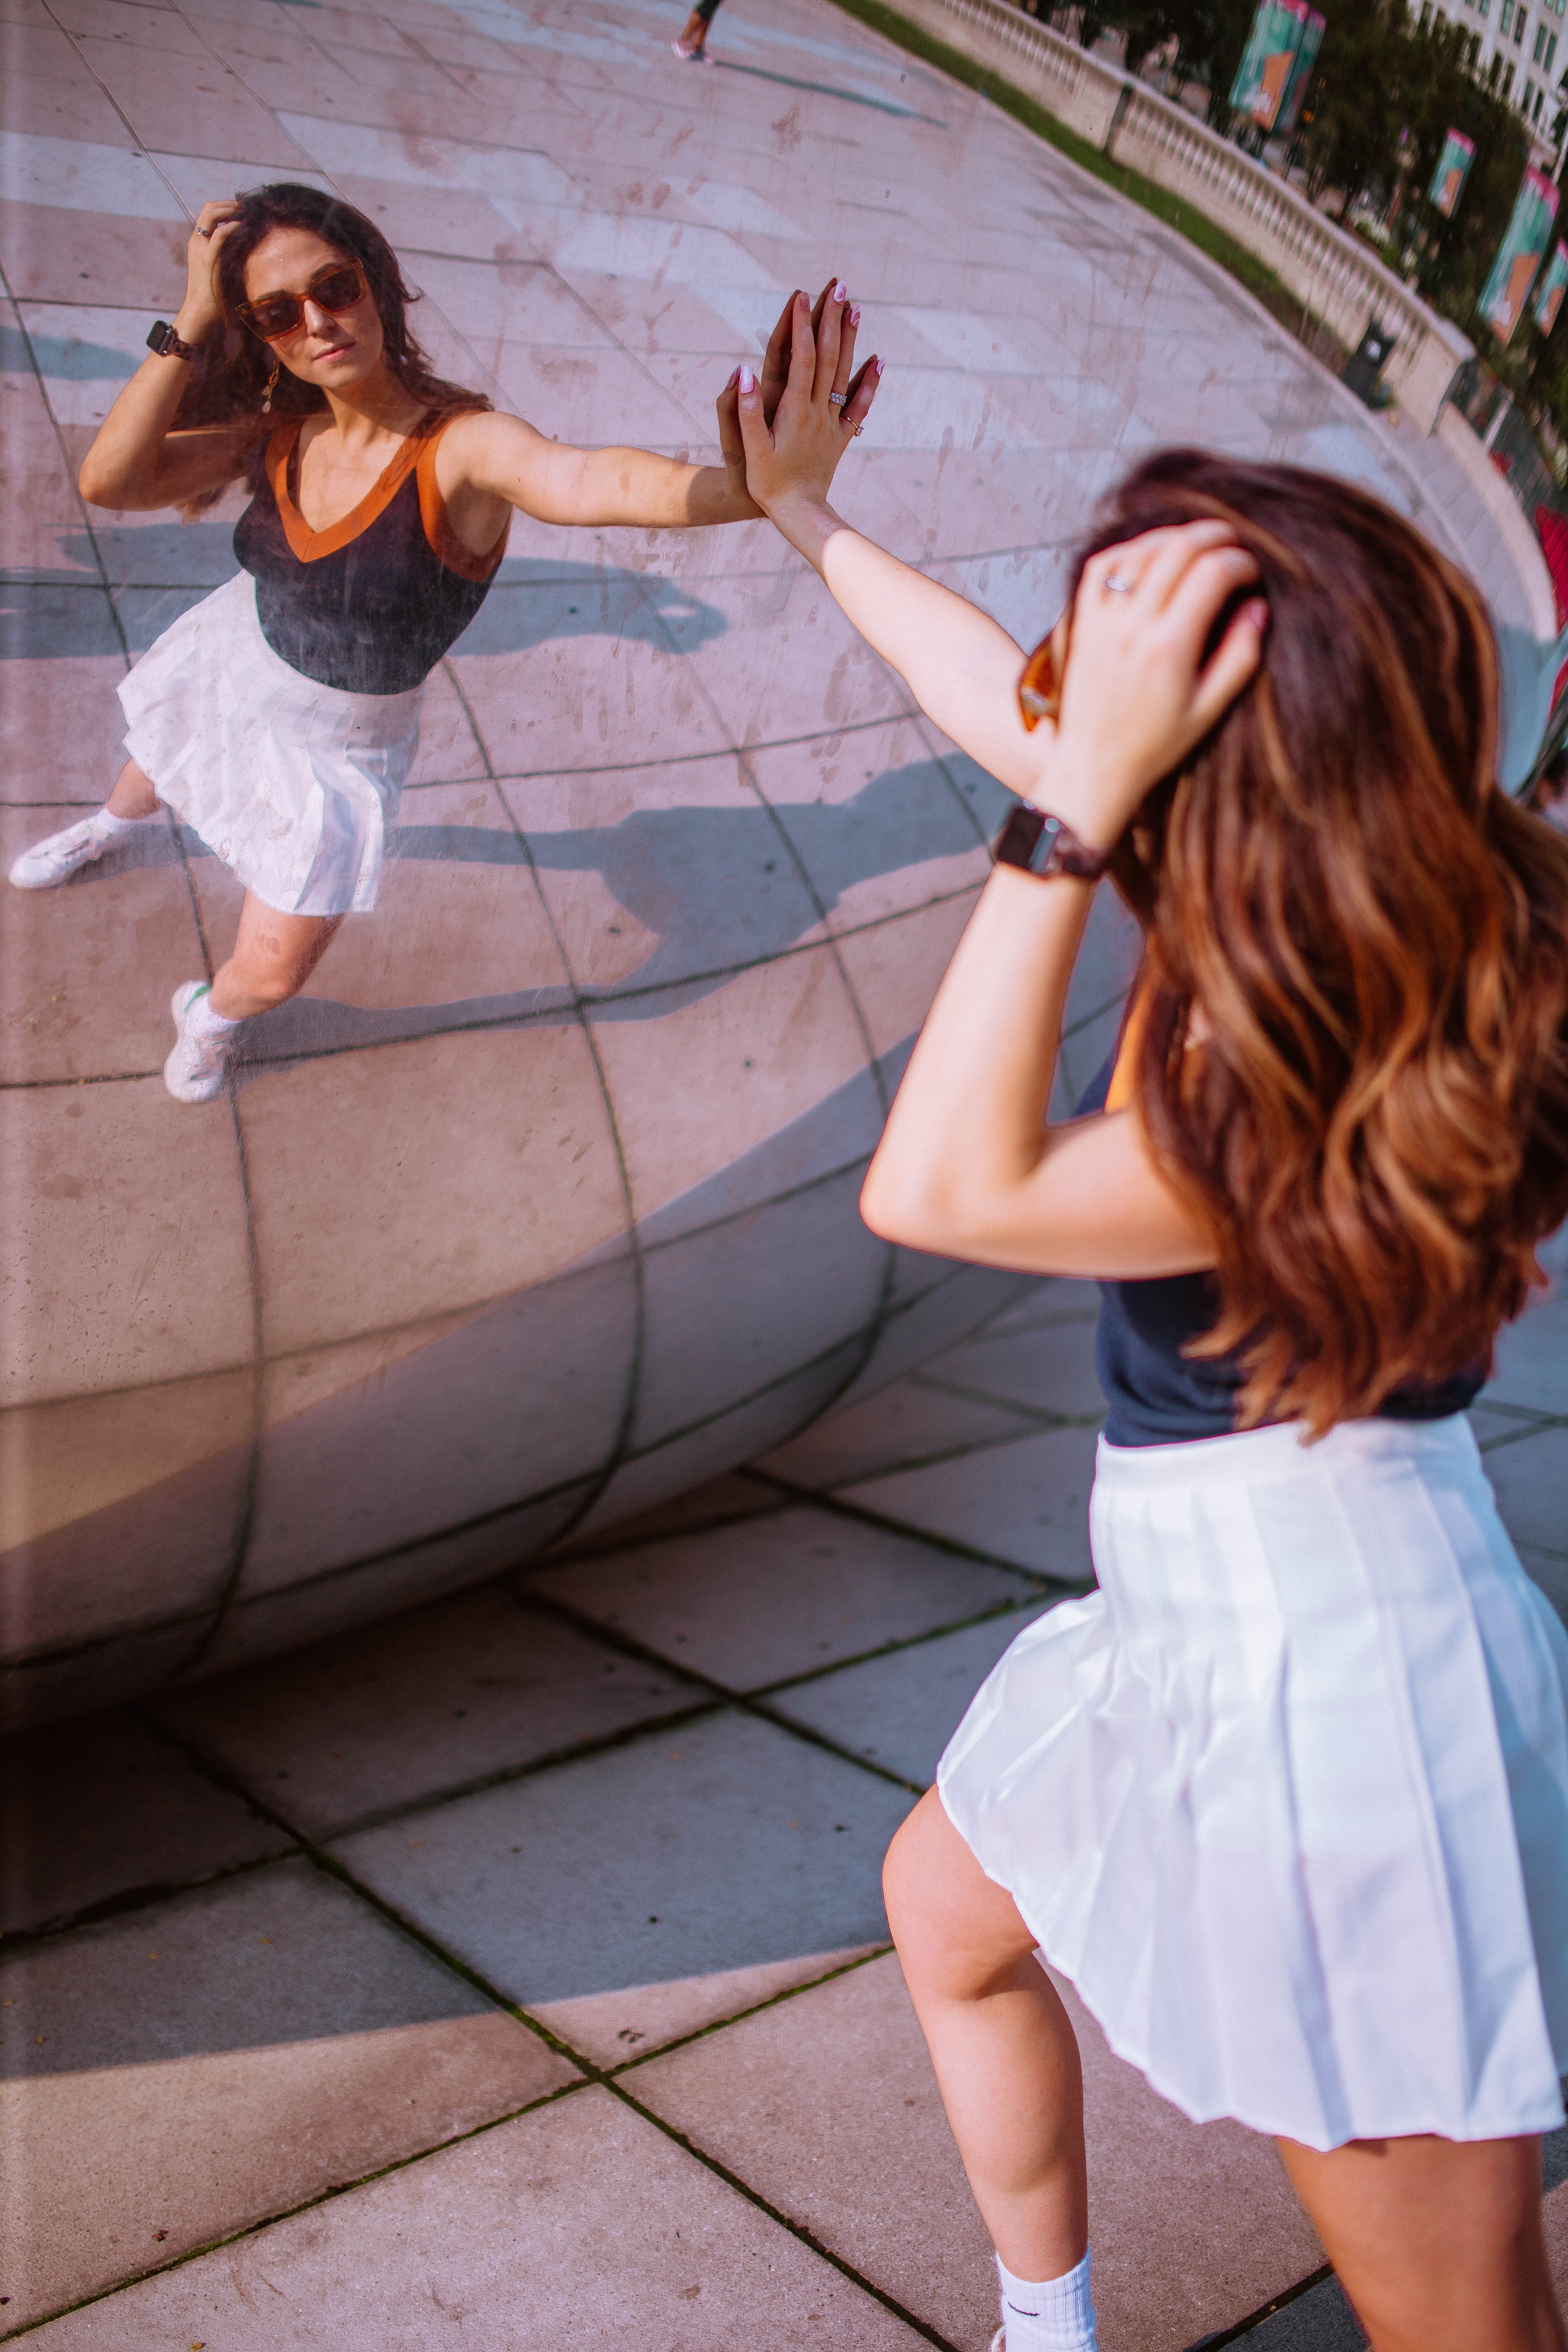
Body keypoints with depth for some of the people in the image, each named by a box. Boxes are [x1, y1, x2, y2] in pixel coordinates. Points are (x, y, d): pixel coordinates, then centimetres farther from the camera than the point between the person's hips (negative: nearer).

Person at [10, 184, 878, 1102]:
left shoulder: (462, 446, -35)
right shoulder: (281, 428, -19)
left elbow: (596, 480, -57)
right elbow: (109, 479, -29)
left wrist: (740, 486, -78)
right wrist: (190, 326, -35)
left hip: (337, 743, -4)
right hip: (233, 662, 4)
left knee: (271, 975, 7)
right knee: (154, 770, 36)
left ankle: (210, 1015, 46)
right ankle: (112, 824, 76)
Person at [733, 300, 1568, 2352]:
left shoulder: (1326, 1078, -30)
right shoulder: (1318, 893, -6)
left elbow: (940, 1192, -26)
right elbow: (1013, 718, 8)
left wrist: (1077, 806, -31)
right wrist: (811, 519, 20)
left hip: (1329, 1676, -9)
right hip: (1207, 1634, 9)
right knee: (950, 1905, 30)